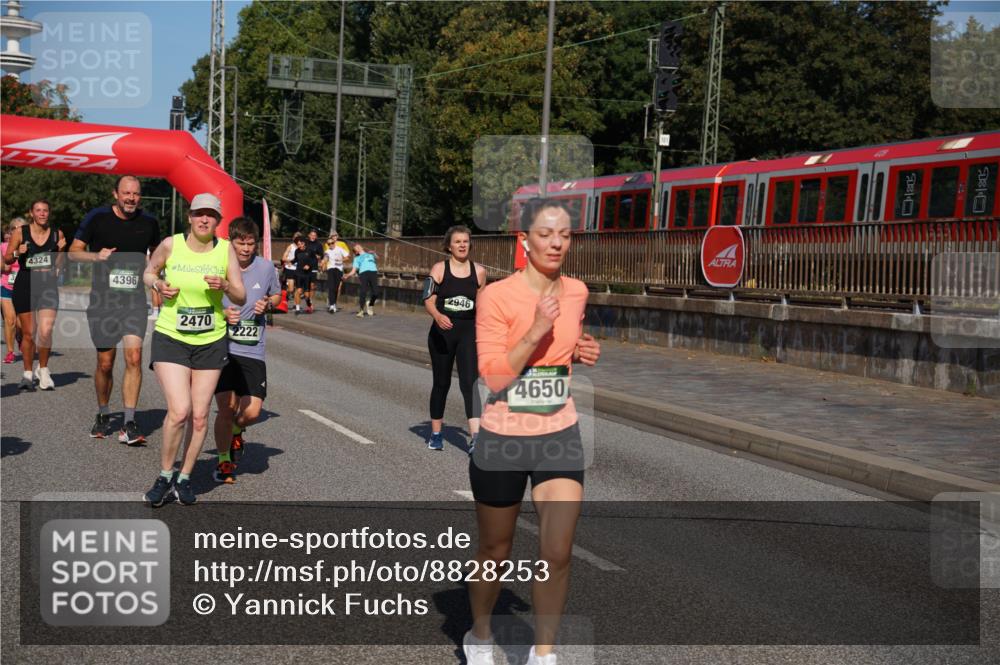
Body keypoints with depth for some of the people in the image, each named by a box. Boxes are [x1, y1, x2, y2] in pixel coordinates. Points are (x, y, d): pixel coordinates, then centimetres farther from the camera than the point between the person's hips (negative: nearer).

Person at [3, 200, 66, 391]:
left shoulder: (57, 234, 4)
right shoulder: (20, 233, -1)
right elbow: (7, 258, 5)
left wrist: (60, 250, -8)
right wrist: (17, 253, -16)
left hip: (48, 285, 1)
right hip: (25, 286, 0)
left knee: (46, 331, -14)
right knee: (28, 334, 4)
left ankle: (43, 370, 7)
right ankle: (28, 374, 20)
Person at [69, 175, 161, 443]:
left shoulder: (149, 222, 5)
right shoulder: (97, 217, -1)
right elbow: (73, 252, 4)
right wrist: (96, 255, -16)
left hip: (134, 299, 1)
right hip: (103, 298, 0)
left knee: (134, 356, -15)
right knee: (105, 363, 6)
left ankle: (128, 424, -12)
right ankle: (103, 415, 30)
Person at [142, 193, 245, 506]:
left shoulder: (226, 249, -2)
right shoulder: (170, 245, -5)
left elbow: (241, 298, 2)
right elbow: (148, 272, 14)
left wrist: (224, 286, -19)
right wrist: (158, 285, -8)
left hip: (211, 342, 2)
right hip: (170, 338, -2)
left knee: (199, 416, 3)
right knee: (179, 410, -15)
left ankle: (184, 478, 21)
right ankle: (164, 477, 6)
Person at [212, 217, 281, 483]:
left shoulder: (266, 268, 2)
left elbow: (276, 296, 19)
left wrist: (267, 304, -4)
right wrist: (222, 313, -13)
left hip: (252, 351, 2)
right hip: (222, 347, -2)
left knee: (252, 412, -6)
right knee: (226, 406, -7)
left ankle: (235, 430, 32)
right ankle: (224, 461, 16)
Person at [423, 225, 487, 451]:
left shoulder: (479, 271, 4)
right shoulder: (439, 269, -3)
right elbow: (429, 300, -8)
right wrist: (438, 316, -29)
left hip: (469, 331, 1)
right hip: (442, 331, -1)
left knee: (469, 382, -14)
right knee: (441, 383, 11)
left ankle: (476, 436, -20)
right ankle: (435, 434, 27)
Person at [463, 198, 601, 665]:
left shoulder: (576, 292, 2)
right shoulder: (496, 296, -15)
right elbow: (493, 378, -18)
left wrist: (583, 352, 1)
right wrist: (536, 331, -27)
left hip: (560, 436, 4)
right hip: (503, 439, -3)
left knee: (557, 554, -5)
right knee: (495, 552, 13)